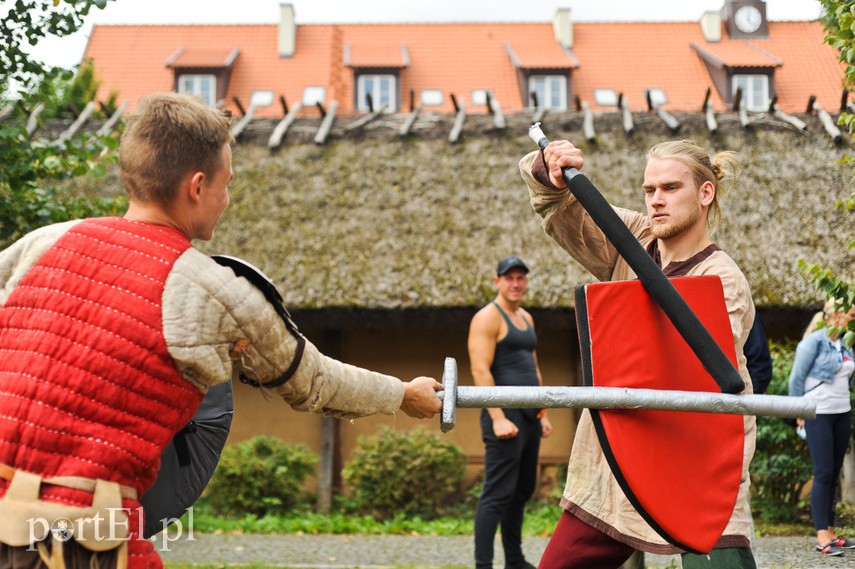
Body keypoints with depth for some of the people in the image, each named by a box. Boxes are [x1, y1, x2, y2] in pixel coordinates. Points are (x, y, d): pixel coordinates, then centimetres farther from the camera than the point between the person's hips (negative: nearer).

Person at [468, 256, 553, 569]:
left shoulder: (526, 318, 18)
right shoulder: (487, 318, -8)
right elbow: (480, 370, -17)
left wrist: (543, 414, 19)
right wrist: (498, 418, -23)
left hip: (529, 417, 9)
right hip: (505, 415, -9)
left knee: (522, 491, 14)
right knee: (497, 494, -11)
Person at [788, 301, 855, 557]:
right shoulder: (814, 341, -9)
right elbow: (796, 378, -8)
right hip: (818, 414, -7)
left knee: (834, 474, 8)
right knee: (823, 474, -9)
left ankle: (830, 532, 13)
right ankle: (822, 537, -8)